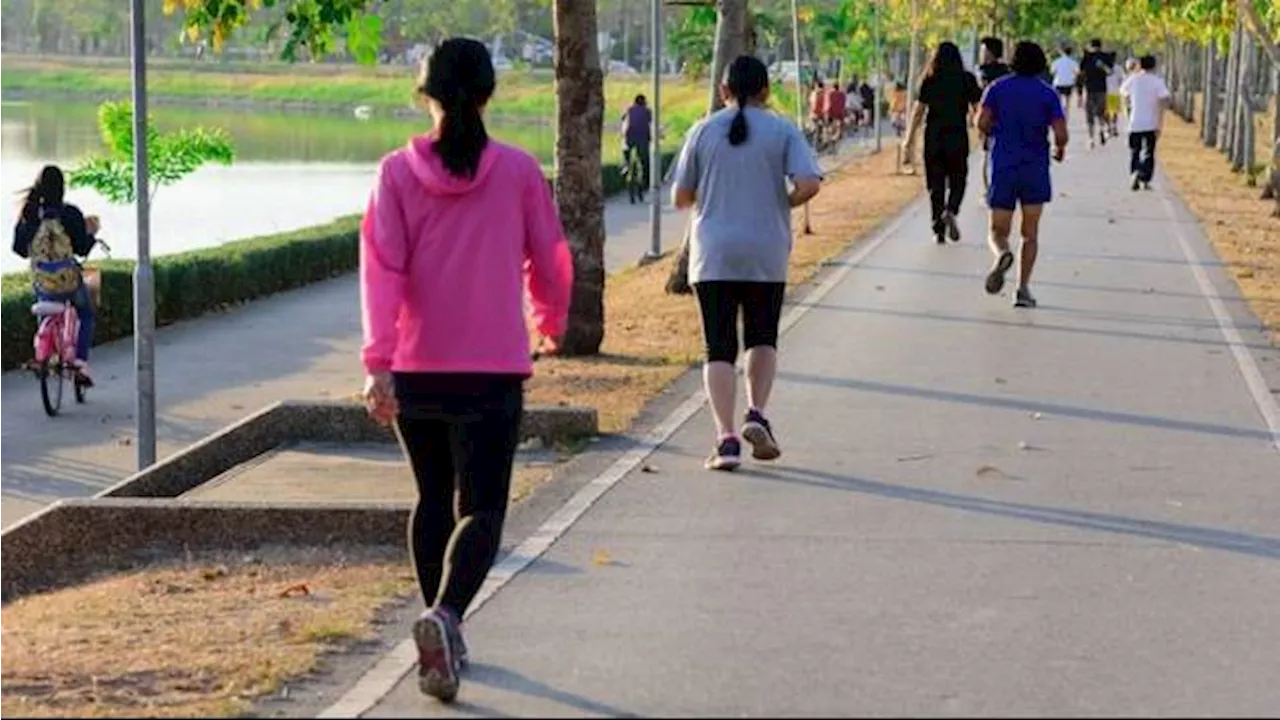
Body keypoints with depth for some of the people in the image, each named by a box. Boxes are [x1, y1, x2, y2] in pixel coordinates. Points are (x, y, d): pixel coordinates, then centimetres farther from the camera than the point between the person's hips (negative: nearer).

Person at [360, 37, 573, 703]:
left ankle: (443, 634, 26)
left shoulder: (397, 172, -1)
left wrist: (377, 361, -13)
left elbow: (383, 267, -9)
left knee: (433, 499, 20)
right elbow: (549, 260, 6)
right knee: (480, 511, -2)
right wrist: (551, 324, 26)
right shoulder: (518, 171, -3)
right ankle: (444, 615, -28)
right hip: (493, 373, -2)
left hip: (415, 371, 2)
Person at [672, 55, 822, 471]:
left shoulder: (704, 132, 2)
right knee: (762, 338, 18)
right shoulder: (783, 131, 0)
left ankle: (726, 437, -10)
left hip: (713, 255, 0)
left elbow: (681, 198, 4)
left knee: (720, 348, 1)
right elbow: (809, 184, -12)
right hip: (767, 254, 0)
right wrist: (783, 204, 7)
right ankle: (756, 414, 0)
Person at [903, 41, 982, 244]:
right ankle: (951, 211, -17)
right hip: (958, 135, -1)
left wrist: (909, 140, 2)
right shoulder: (967, 79, 0)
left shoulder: (929, 81, 1)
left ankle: (939, 229, 7)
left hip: (933, 136, 1)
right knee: (958, 179, 12)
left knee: (936, 183, 9)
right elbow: (977, 108, -1)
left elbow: (919, 111, -1)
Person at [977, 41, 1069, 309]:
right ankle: (1023, 289, -1)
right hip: (1035, 169, 0)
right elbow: (1060, 134, -9)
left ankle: (1002, 254, -29)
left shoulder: (997, 89, 2)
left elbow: (982, 123, -8)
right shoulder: (1048, 94, 0)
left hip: (1003, 168, 0)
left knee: (999, 232, 6)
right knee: (1030, 234, 9)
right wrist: (1060, 149, 14)